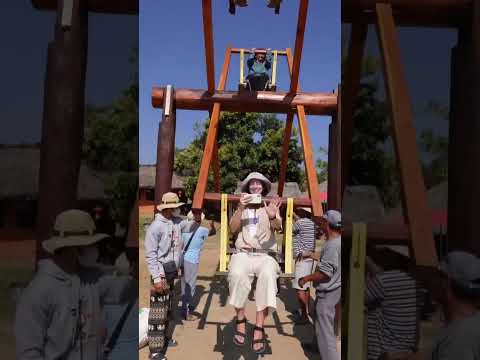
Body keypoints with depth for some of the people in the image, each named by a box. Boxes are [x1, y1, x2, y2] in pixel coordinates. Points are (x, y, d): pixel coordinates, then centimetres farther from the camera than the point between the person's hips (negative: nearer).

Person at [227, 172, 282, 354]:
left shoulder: (270, 206, 11)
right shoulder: (241, 207, 15)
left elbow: (278, 227, -9)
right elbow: (233, 229, 0)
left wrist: (272, 217, -33)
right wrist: (240, 208, -16)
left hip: (265, 255, -1)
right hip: (243, 253, 1)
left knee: (268, 275, -35)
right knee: (237, 273, -34)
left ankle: (259, 327, -26)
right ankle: (240, 320, -13)